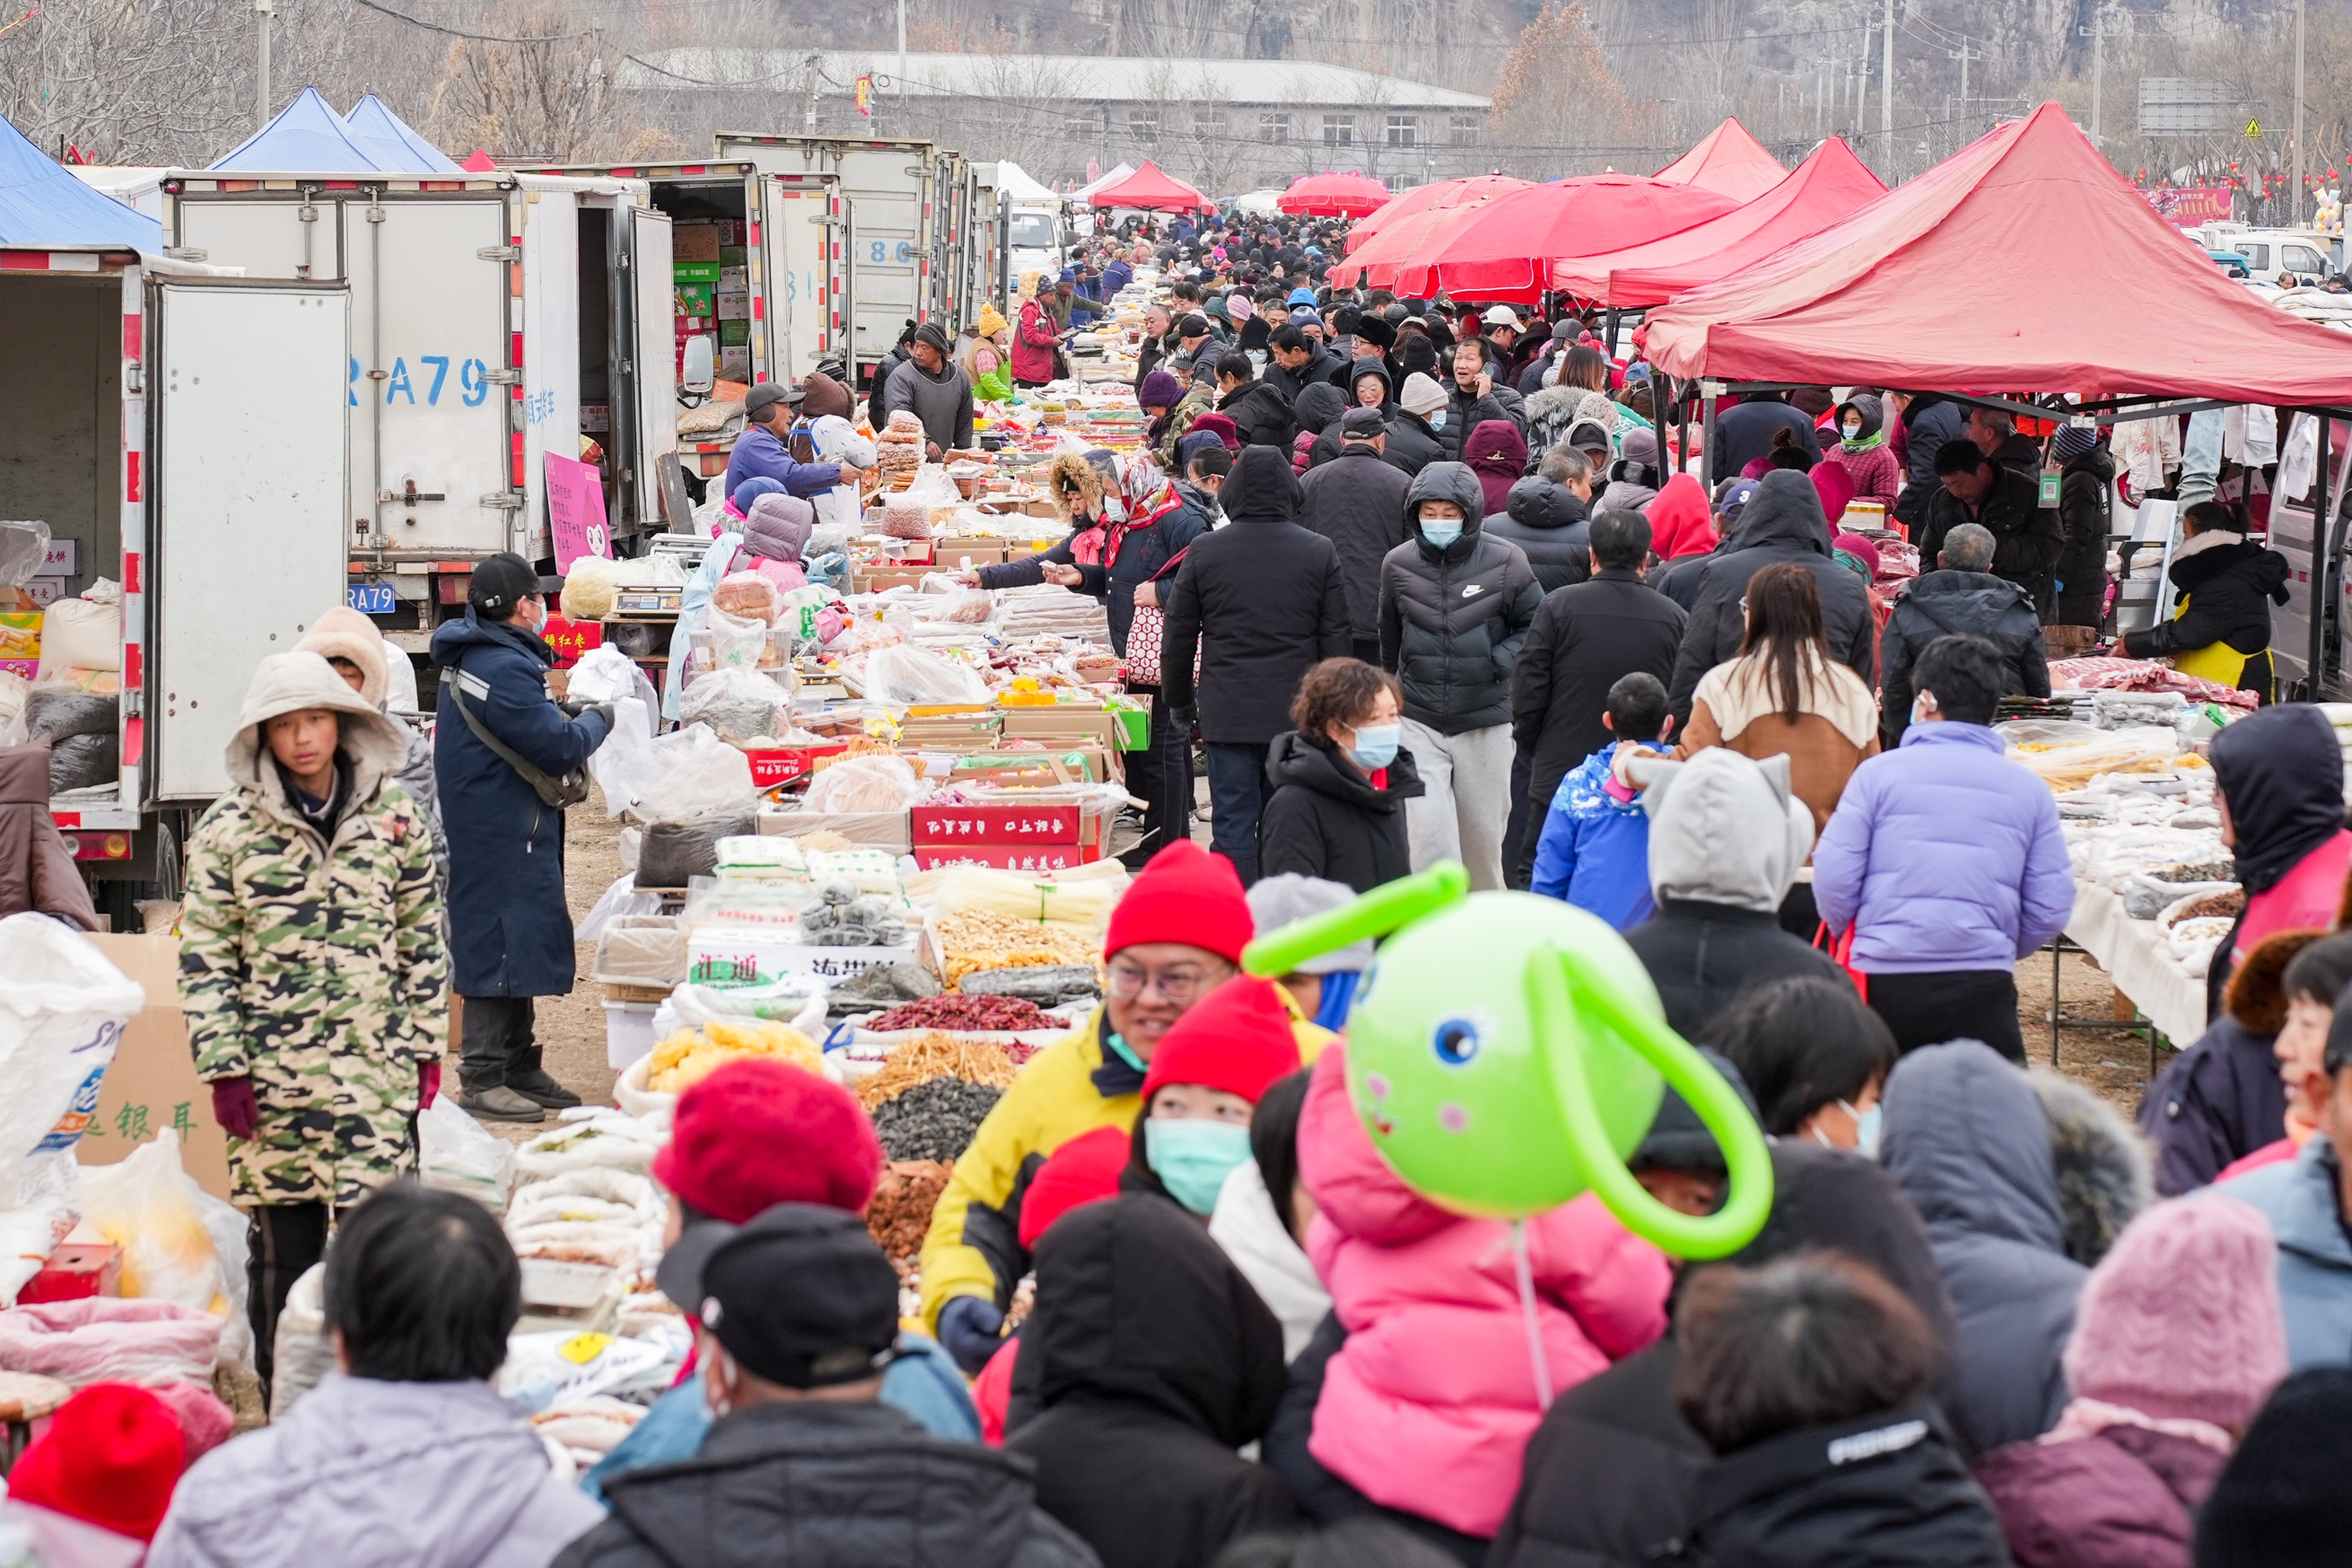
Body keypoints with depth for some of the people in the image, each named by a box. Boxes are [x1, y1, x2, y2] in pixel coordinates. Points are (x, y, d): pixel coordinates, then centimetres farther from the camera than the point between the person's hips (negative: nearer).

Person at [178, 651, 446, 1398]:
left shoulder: (394, 818, 5)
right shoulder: (227, 829, -1)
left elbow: (423, 938, 10)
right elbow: (204, 958, 1)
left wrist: (425, 1046, 7)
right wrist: (223, 1067, -4)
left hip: (375, 1067, 1)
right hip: (272, 1073, -1)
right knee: (282, 1238, 5)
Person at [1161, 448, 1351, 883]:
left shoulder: (1204, 552, -1)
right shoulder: (1320, 553, 0)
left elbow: (1178, 638, 5)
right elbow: (1336, 639, 3)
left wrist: (1179, 702, 18)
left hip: (1228, 716, -1)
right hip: (1296, 716, 1)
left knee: (1234, 827, 0)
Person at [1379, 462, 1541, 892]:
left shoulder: (1504, 562, -7)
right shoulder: (1398, 564, -1)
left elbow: (1536, 625, 4)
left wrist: (1498, 661, -12)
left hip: (1485, 723, 0)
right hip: (1419, 722, 0)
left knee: (1482, 839, 13)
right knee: (1428, 835, -12)